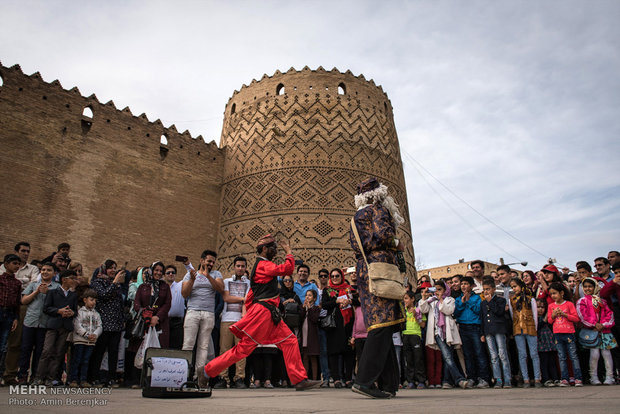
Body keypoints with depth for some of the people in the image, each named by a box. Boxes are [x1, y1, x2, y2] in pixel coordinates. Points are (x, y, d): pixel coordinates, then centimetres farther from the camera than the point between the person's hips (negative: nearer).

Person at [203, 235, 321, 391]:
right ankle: (209, 370, 8)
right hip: (263, 312, -10)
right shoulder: (263, 264, -9)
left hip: (270, 314, 10)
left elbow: (251, 293, 22)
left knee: (290, 340, 1)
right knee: (245, 346, -4)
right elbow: (287, 269, -21)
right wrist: (289, 253, -5)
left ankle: (300, 380, 1)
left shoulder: (262, 265, 21)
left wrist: (249, 312, 22)